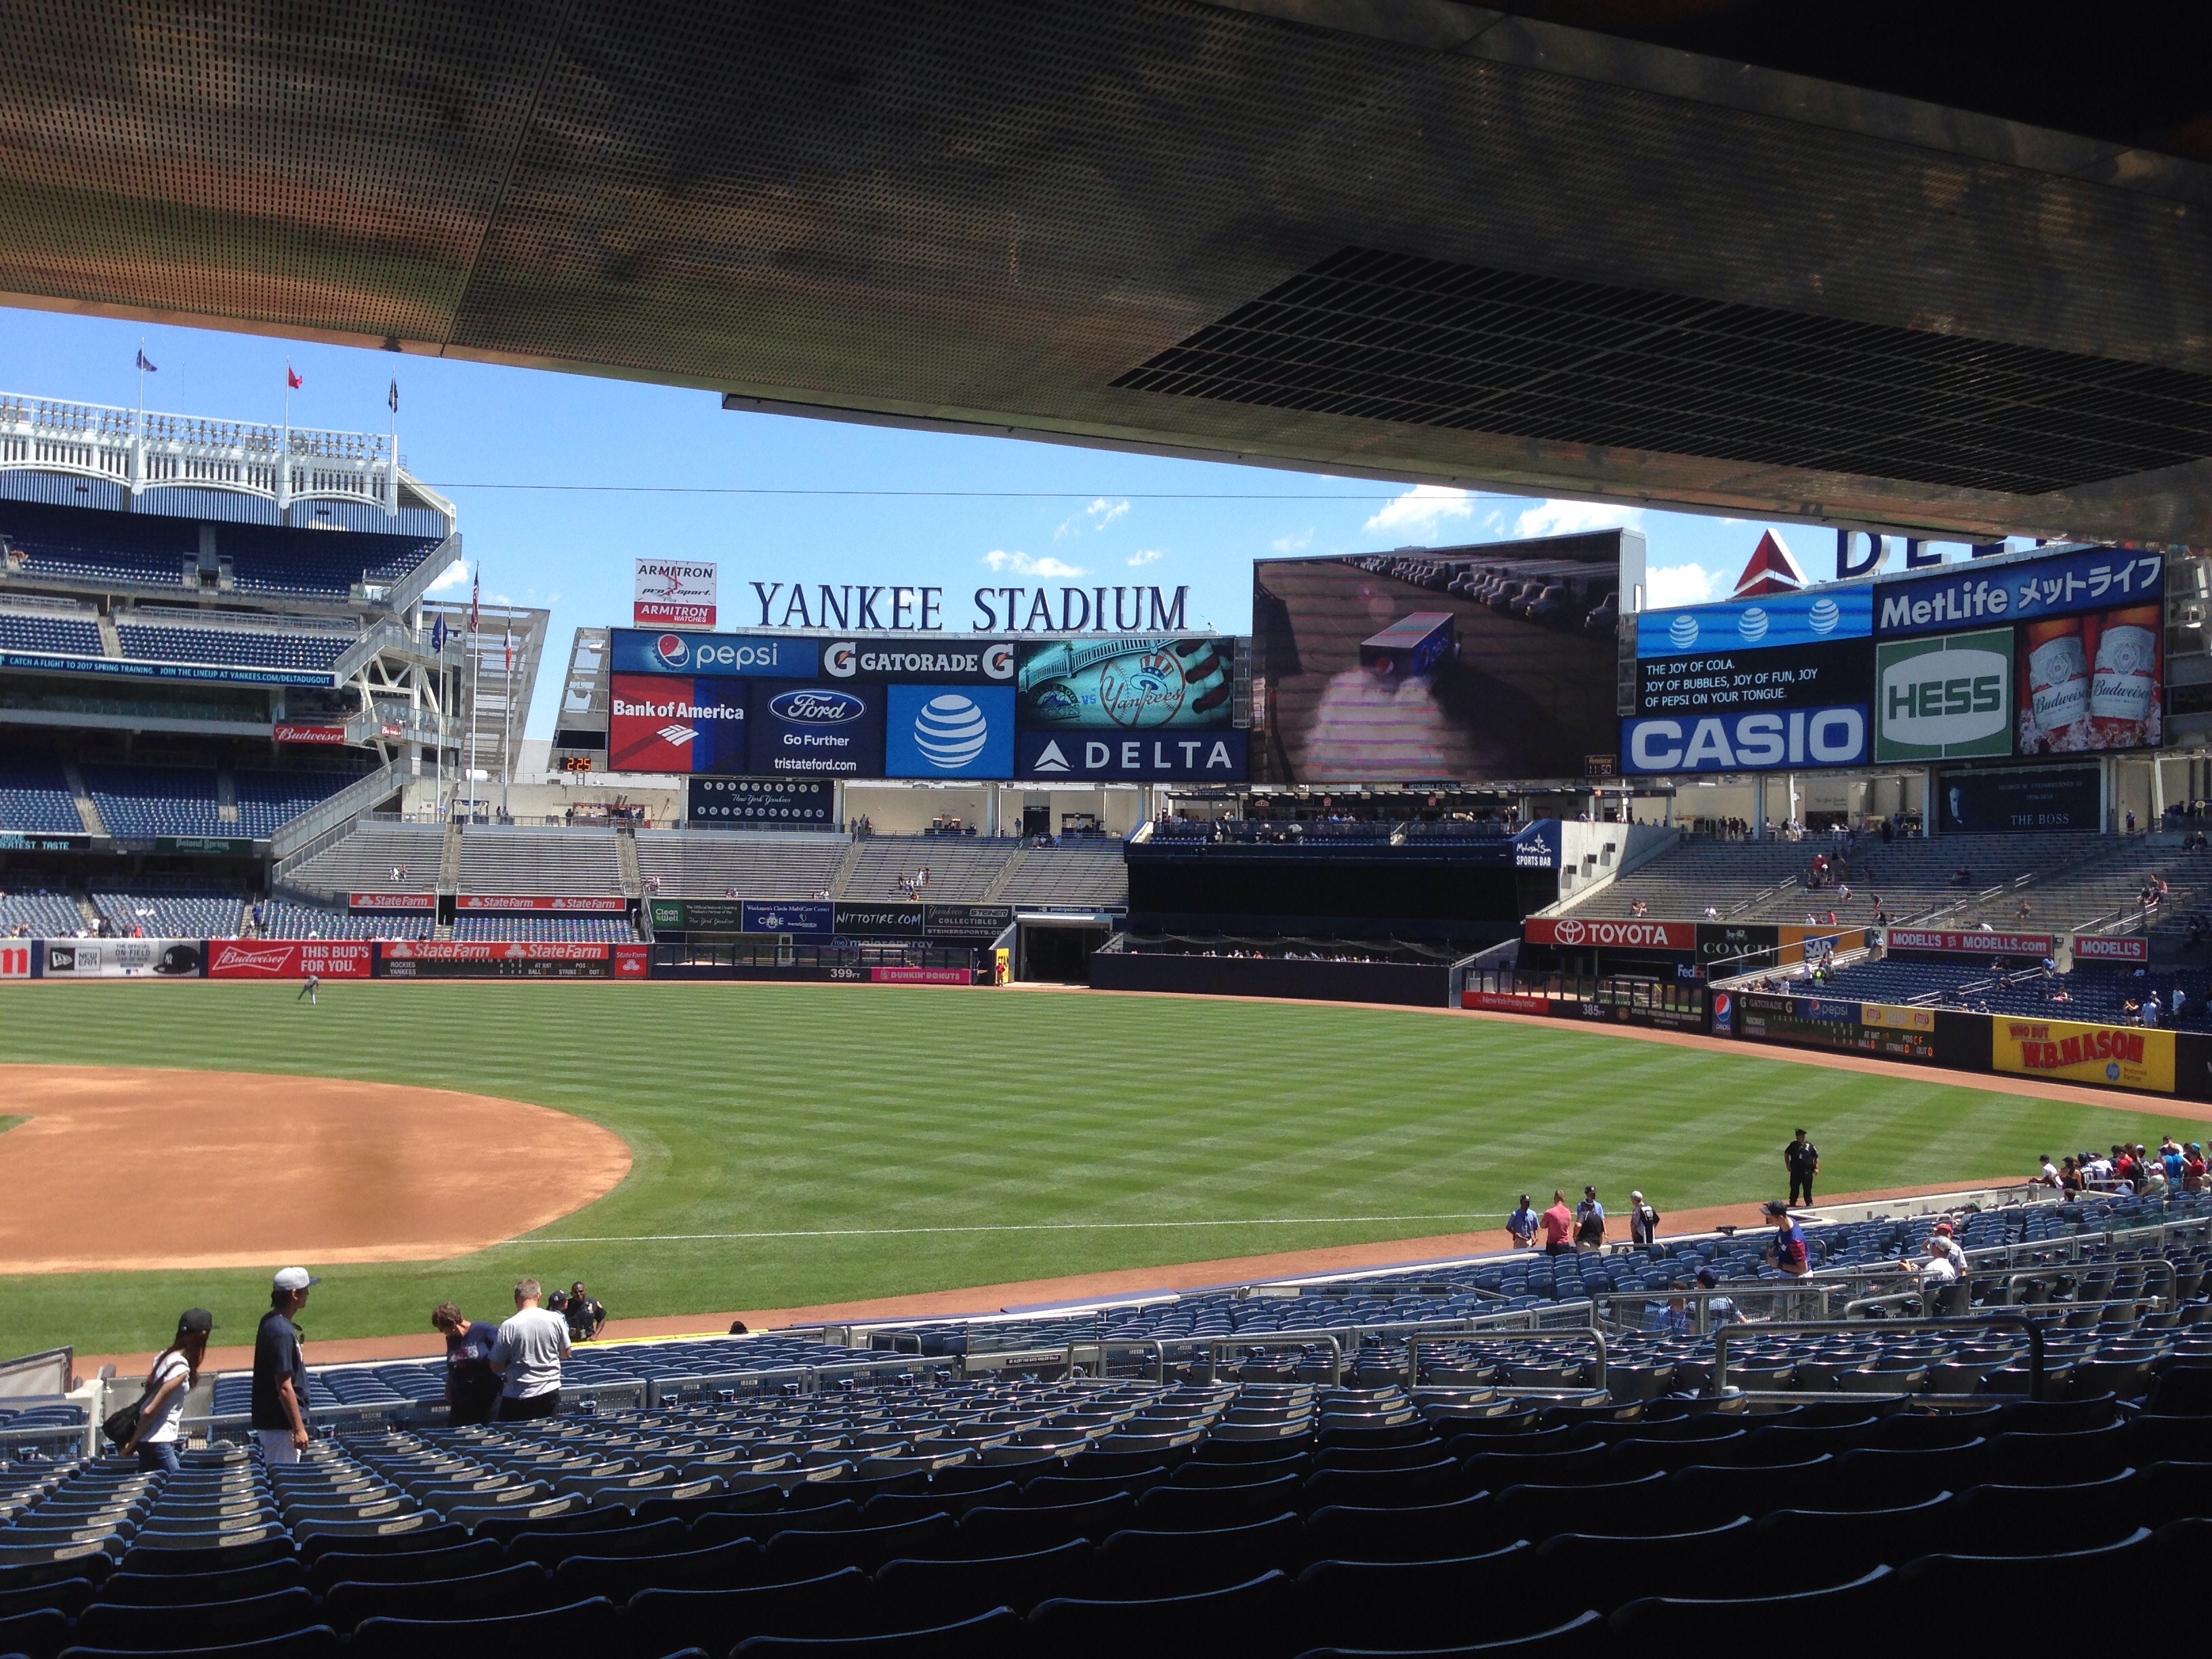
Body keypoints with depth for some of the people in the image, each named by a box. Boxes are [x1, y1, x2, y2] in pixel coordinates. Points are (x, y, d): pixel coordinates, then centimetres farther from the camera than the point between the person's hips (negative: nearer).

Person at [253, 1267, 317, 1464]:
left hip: (268, 1420, 10)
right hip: (281, 1424, -10)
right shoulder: (282, 1332, -23)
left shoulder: (270, 1321, 8)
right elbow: (284, 1387, -23)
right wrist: (299, 1428, -21)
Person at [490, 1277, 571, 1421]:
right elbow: (566, 1354, 7)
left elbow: (496, 1366, -8)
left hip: (518, 1397, -3)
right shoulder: (555, 1319, -6)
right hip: (550, 1392, 3)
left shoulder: (508, 1326, -14)